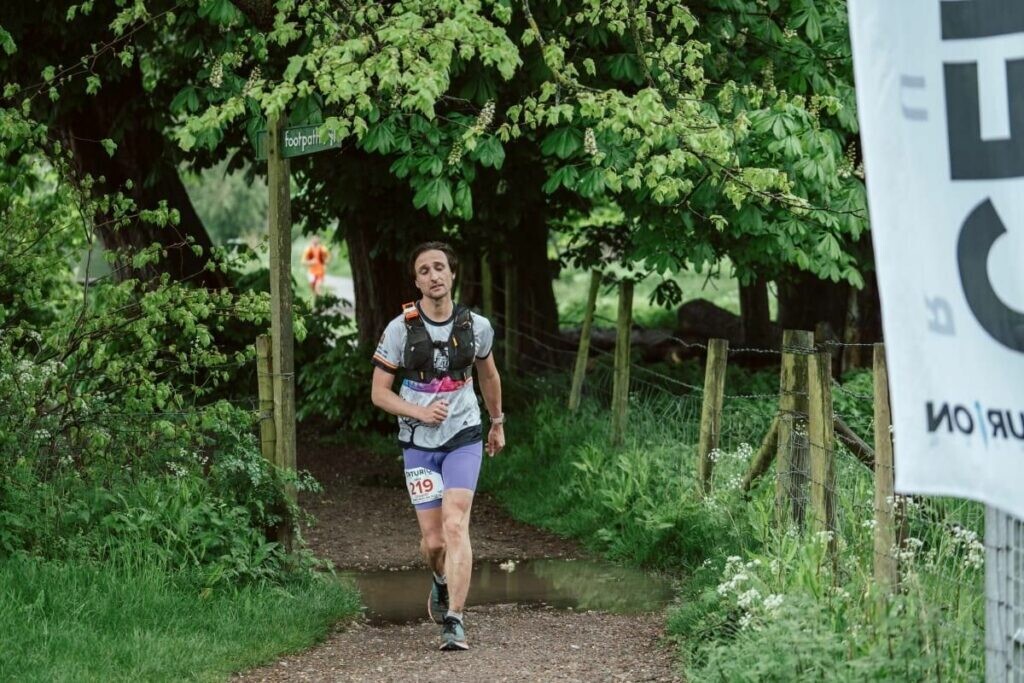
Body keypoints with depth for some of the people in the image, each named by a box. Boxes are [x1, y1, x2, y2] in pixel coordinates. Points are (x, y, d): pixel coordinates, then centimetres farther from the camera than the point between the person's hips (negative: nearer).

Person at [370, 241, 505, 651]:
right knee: (432, 540, 2)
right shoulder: (400, 329, -6)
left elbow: (489, 375, 19)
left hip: (464, 437, 0)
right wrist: (420, 412, -18)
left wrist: (497, 423, 29)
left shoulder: (476, 326, -1)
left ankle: (454, 622, -21)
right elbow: (379, 392, -2)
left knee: (455, 525, -17)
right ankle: (442, 581, 38)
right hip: (419, 443, 0)